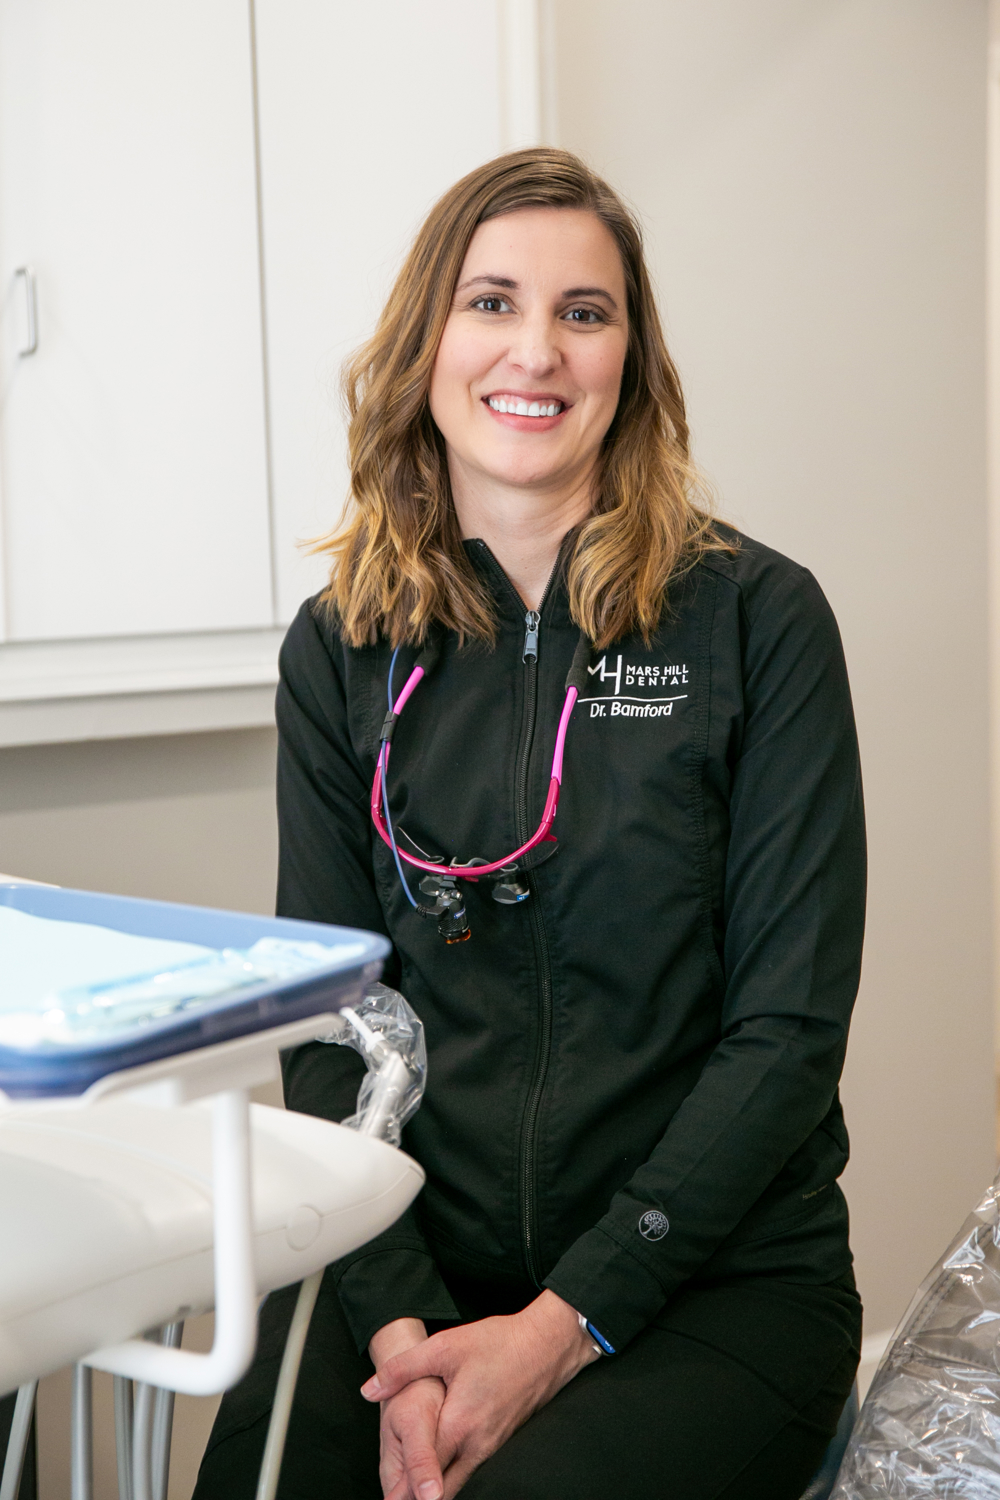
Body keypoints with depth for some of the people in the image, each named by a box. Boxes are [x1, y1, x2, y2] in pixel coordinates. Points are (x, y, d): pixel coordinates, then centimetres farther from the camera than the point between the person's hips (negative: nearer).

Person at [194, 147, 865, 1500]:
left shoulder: (760, 619, -4)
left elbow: (792, 1026, -7)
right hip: (419, 1271, 2)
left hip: (715, 1280, -1)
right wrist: (398, 1327, -12)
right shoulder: (339, 650, 5)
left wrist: (571, 1320, -14)